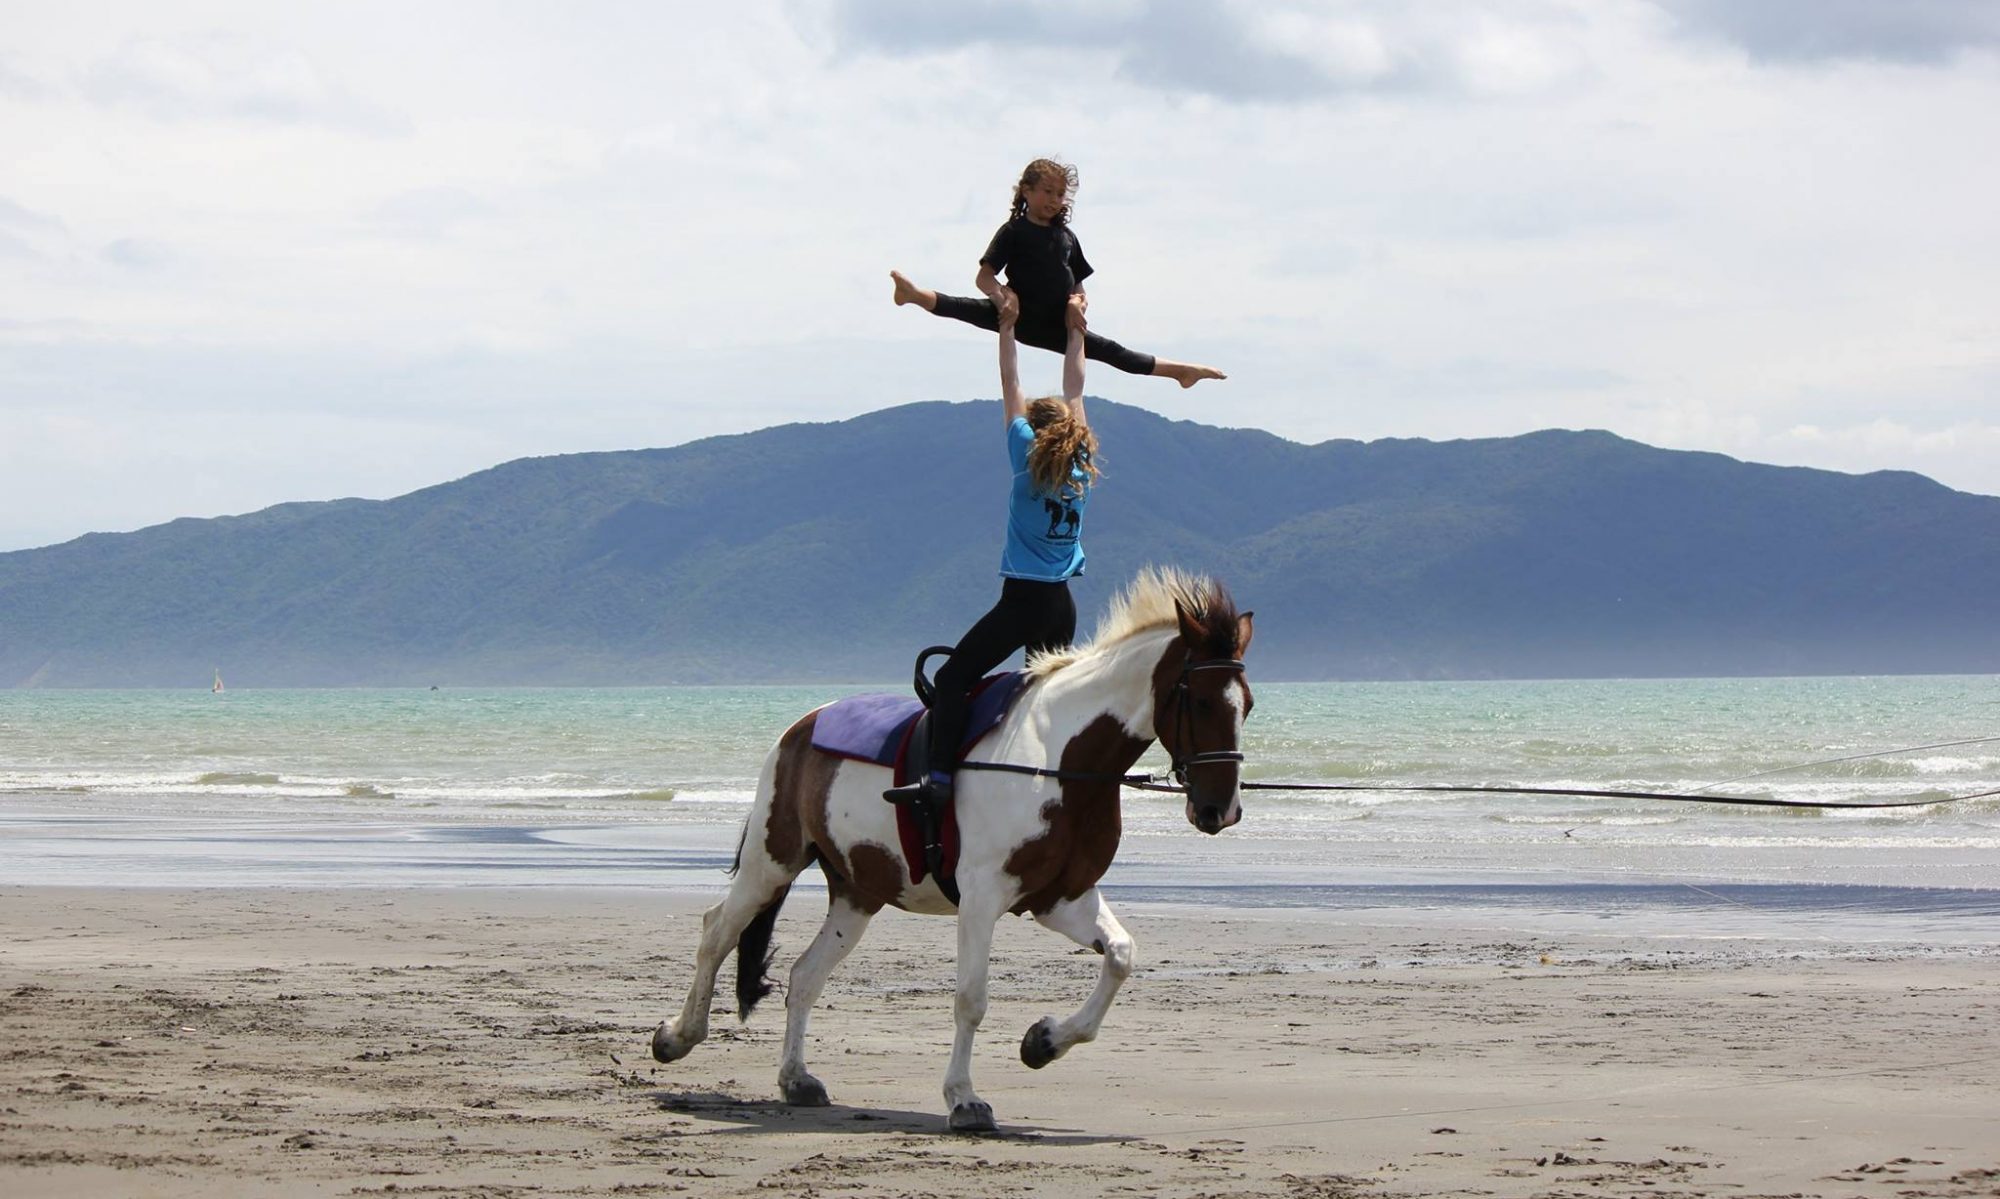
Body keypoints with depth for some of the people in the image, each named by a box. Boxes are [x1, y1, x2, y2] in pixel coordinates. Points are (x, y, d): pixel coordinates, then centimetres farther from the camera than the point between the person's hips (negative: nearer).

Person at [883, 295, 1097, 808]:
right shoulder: (1083, 470, 6)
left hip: (1021, 601, -6)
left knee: (951, 678, -8)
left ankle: (940, 777, -24)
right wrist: (1076, 328, 25)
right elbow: (1074, 392, 16)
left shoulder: (1029, 461, -5)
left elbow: (1011, 390, 1)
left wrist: (1007, 327, 8)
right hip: (1063, 605, 6)